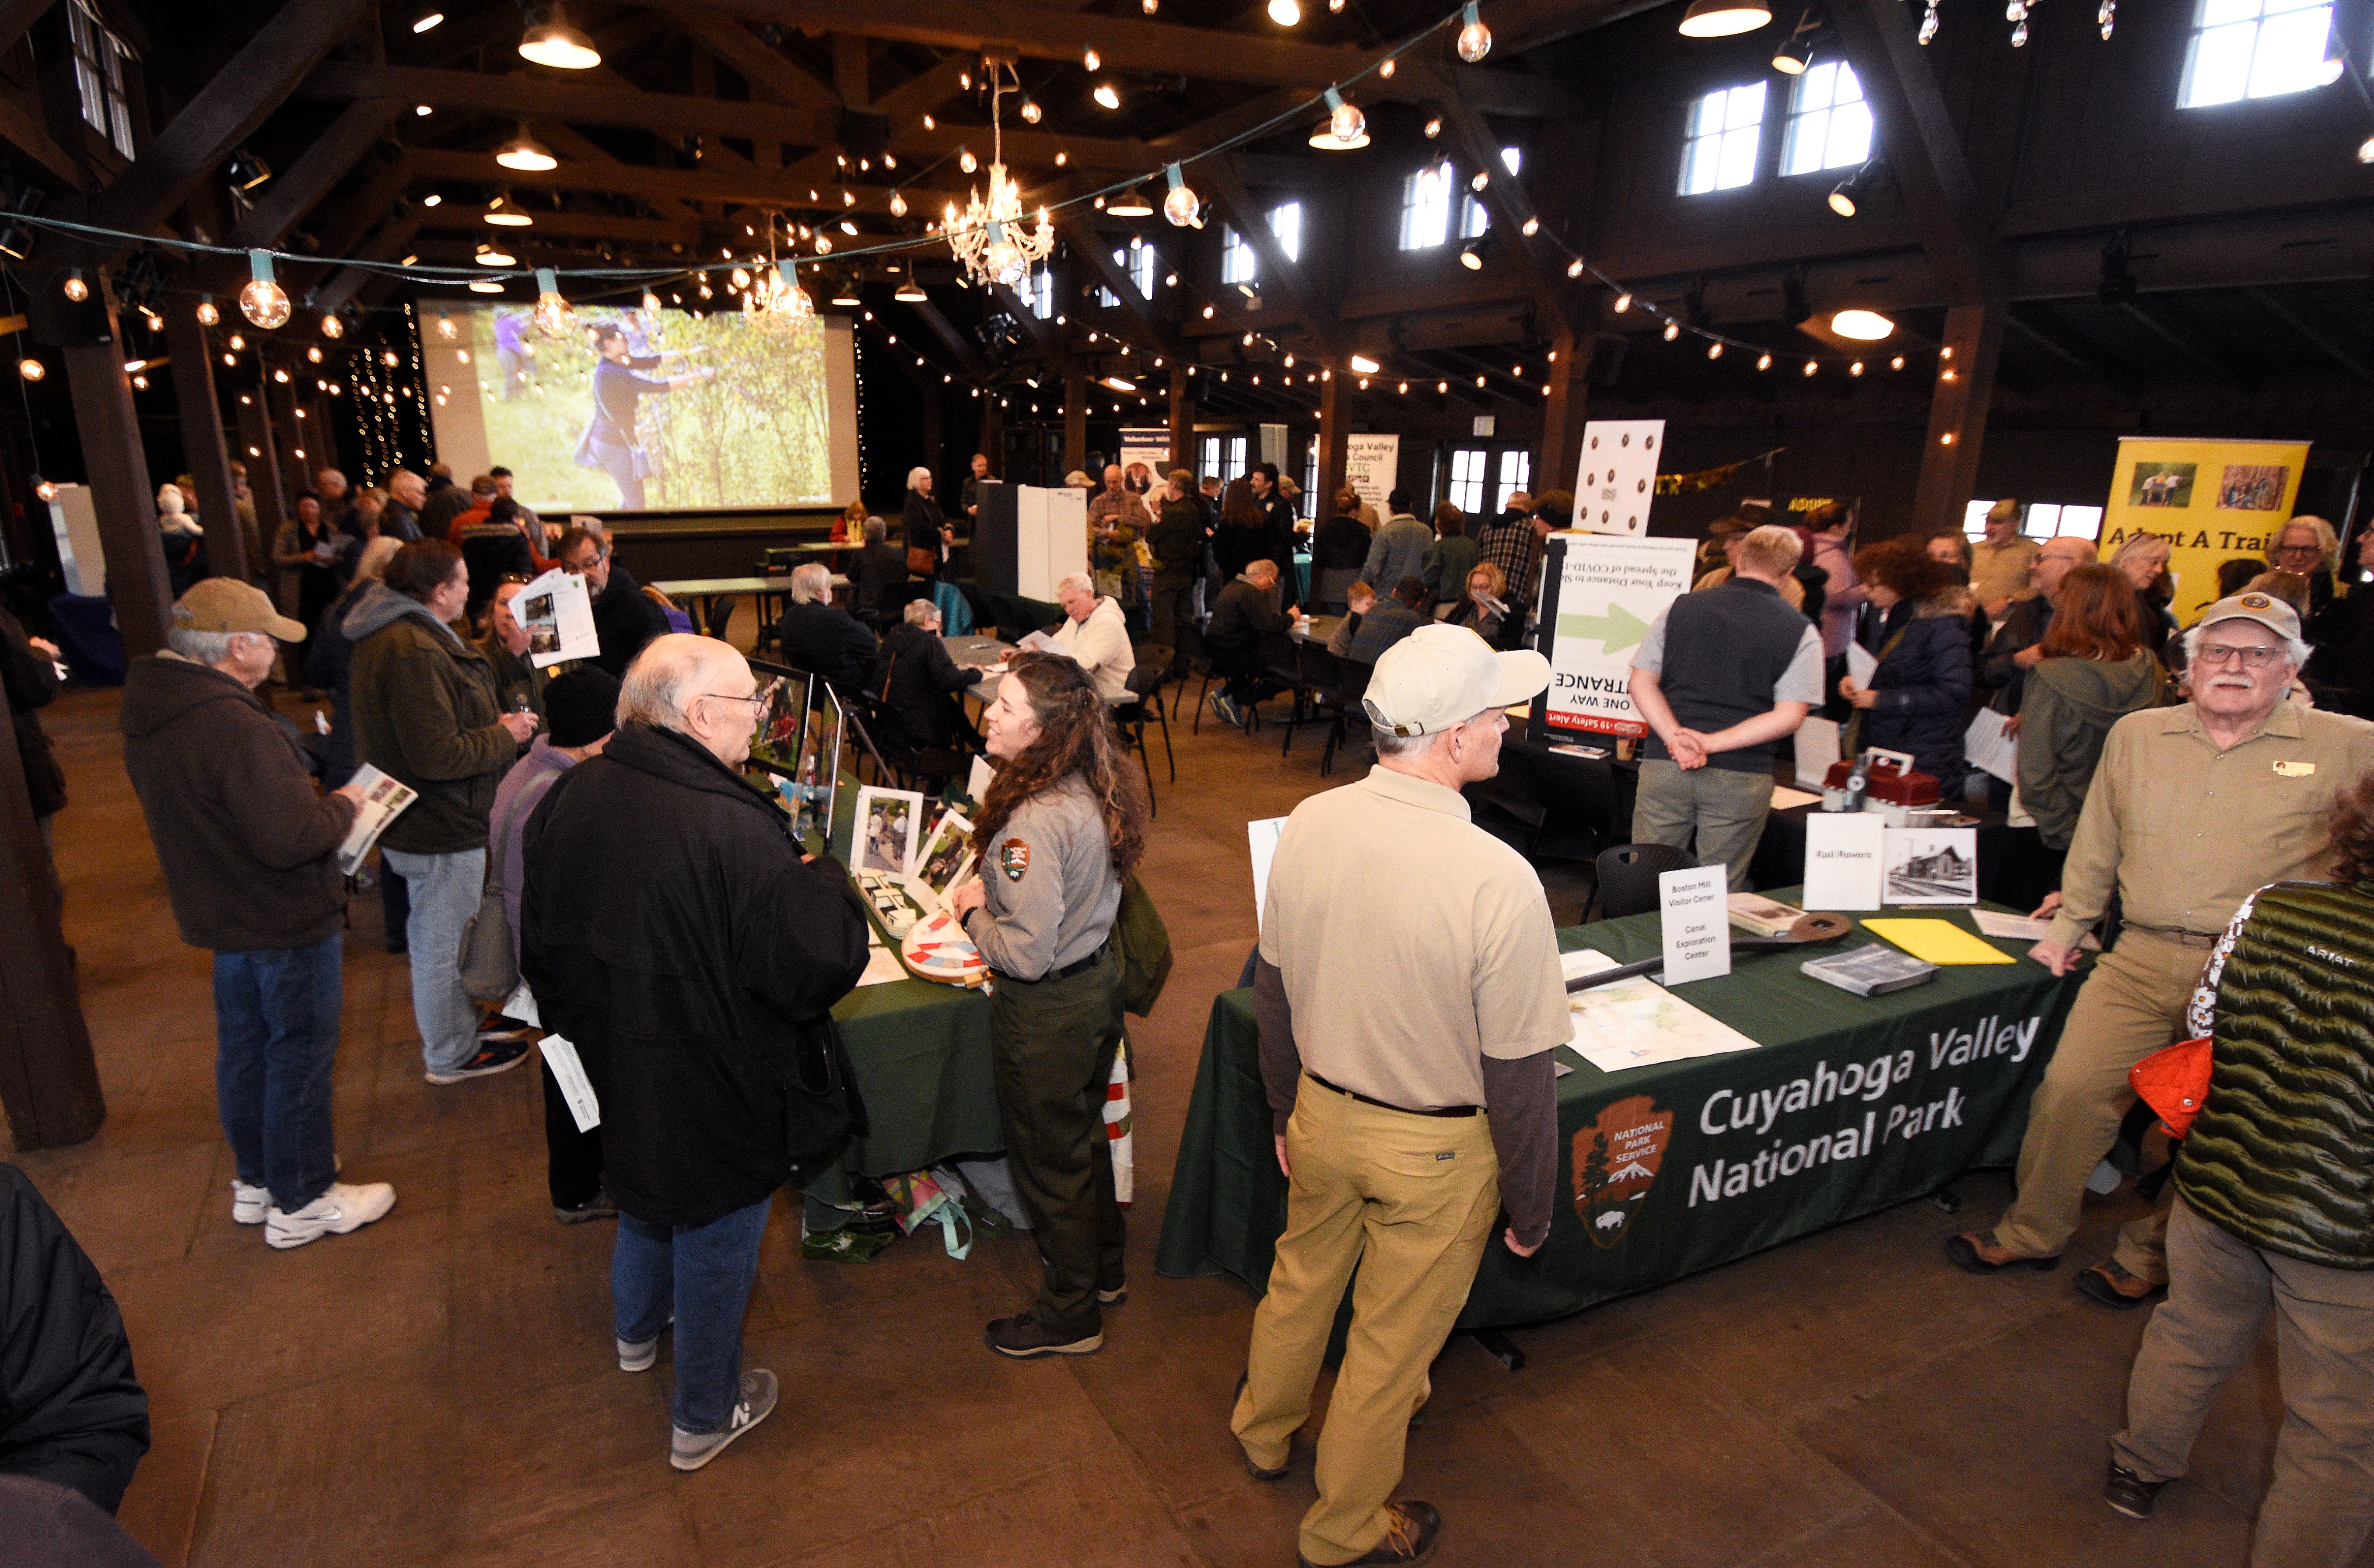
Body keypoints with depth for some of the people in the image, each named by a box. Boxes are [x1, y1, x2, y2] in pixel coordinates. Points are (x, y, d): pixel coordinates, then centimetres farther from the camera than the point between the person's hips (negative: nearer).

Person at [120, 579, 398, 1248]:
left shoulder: (151, 712, 1)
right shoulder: (234, 725, -30)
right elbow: (291, 838, -31)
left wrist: (314, 799, 8)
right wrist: (342, 807, -13)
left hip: (222, 914, 9)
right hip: (288, 919, -9)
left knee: (243, 1046, 22)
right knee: (300, 1055, 6)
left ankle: (256, 1180, 39)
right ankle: (301, 1203, 20)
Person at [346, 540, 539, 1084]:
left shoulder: (392, 636, 7)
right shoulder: (414, 652, -28)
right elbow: (439, 757, -29)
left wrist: (492, 727, 6)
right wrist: (506, 737, -16)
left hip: (418, 823, 11)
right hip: (441, 832, -11)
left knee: (435, 934, 25)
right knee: (445, 942, 6)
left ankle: (454, 1026, 43)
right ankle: (451, 1055, 23)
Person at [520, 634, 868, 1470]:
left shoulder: (568, 799, -8)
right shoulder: (735, 831, -32)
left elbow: (541, 950, 6)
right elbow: (822, 969, -29)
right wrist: (825, 881, -11)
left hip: (613, 1078, 7)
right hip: (715, 1098, -7)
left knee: (647, 1198, 33)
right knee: (716, 1244, 16)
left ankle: (636, 1333, 60)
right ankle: (705, 1416, 38)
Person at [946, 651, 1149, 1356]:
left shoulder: (1037, 821, -31)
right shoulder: (1098, 791, -3)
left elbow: (1027, 954, -29)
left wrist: (972, 914, -12)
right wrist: (995, 888, 5)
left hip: (1049, 1010, -9)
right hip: (1099, 978, 9)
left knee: (1050, 1157, 12)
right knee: (1084, 1133, 27)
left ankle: (1069, 1316, 33)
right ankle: (1103, 1268, 48)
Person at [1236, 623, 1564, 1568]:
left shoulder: (1308, 825, -13)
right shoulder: (1497, 880, -30)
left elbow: (1272, 989, 0)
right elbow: (1519, 1072, -19)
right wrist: (1530, 1208, -3)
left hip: (1323, 1111, 5)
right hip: (1436, 1147, -4)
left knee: (1302, 1277, 30)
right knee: (1391, 1342, 19)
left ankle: (1264, 1431, 58)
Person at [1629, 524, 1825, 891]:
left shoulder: (1680, 609, 6)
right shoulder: (1801, 633, 0)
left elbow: (1642, 681, 1)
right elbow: (1789, 717, -8)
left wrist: (1675, 738, -10)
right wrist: (1712, 744, -11)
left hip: (1664, 765, 2)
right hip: (1740, 777, -1)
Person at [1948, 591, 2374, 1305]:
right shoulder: (2136, 736, 10)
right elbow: (2096, 849, 18)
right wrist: (2066, 928, 19)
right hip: (2141, 959, 2)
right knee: (2070, 1091, -2)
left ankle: (2151, 1255, 29)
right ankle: (2032, 1233, 18)